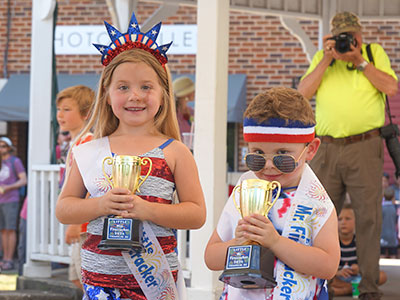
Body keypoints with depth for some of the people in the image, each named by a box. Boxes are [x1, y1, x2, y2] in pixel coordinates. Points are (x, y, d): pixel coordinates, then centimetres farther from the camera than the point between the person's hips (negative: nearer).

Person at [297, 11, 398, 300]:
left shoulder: (375, 53, 10)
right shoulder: (321, 58, 16)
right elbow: (304, 92, 2)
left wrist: (359, 61, -6)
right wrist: (327, 59, -4)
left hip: (365, 148, -2)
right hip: (327, 149, 2)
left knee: (368, 216, -3)